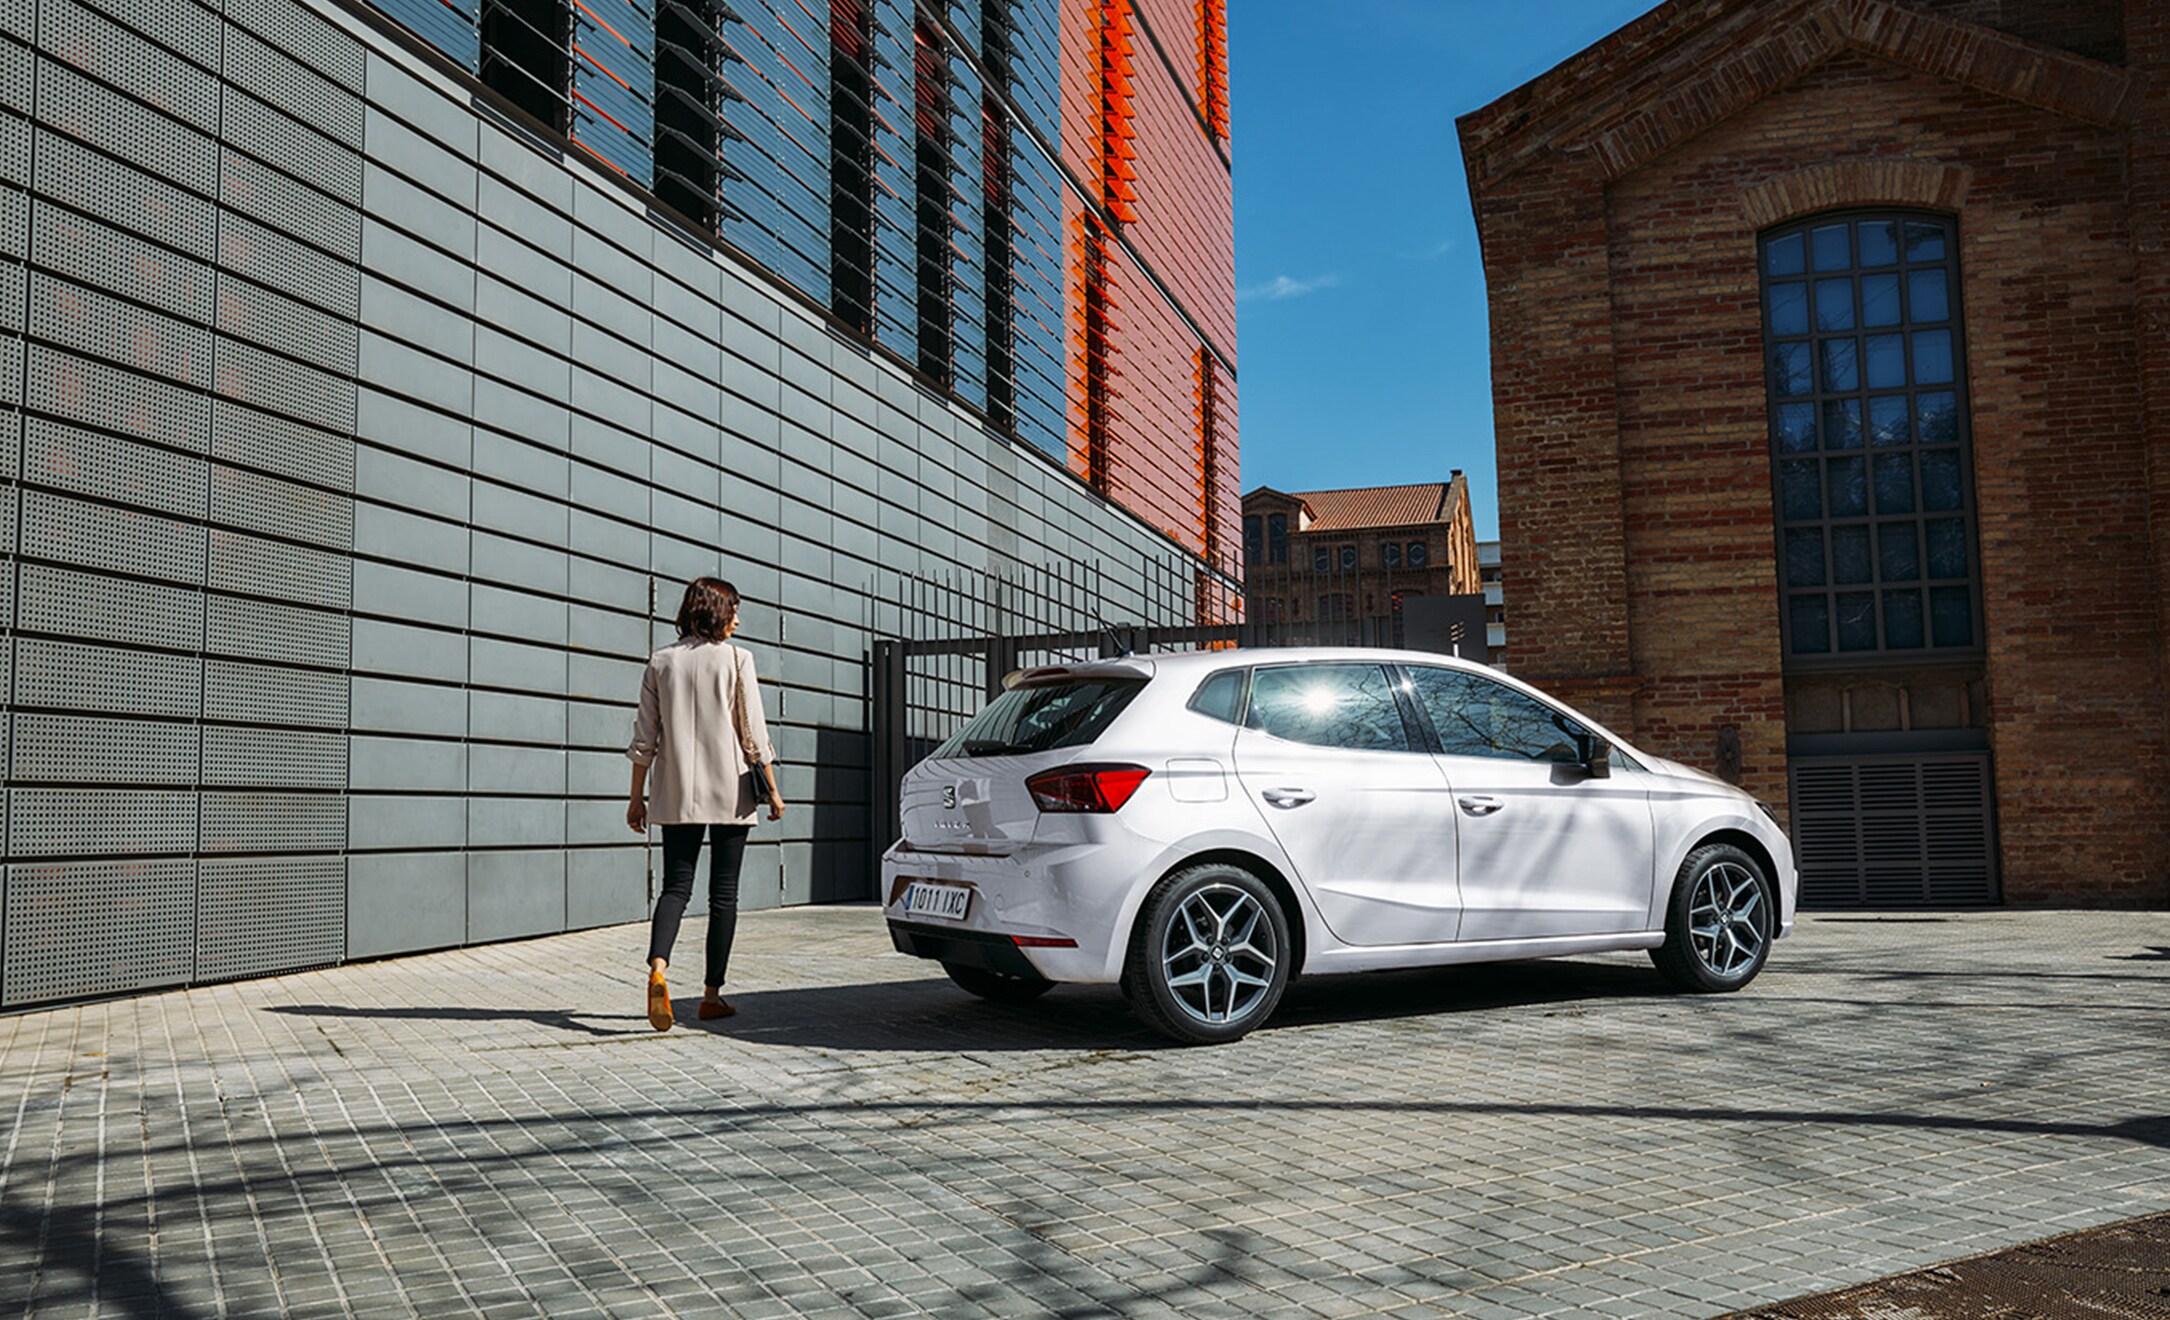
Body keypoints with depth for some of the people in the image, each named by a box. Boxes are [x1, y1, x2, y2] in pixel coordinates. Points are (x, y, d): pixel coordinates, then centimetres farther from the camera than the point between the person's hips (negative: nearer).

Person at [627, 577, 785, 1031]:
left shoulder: (660, 662, 5)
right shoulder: (736, 659, -4)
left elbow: (644, 738, 5)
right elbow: (754, 733, -5)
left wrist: (637, 797, 11)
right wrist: (772, 789, 3)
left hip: (677, 793, 3)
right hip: (730, 790, -3)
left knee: (676, 885, 6)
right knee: (724, 892, 6)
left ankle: (657, 970, -20)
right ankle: (713, 994, 10)